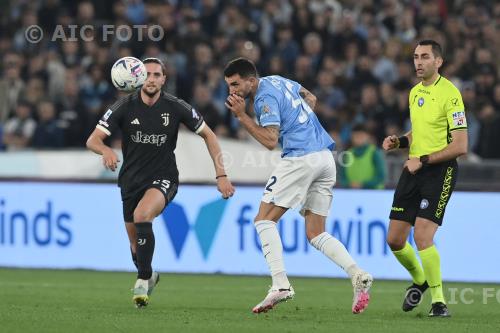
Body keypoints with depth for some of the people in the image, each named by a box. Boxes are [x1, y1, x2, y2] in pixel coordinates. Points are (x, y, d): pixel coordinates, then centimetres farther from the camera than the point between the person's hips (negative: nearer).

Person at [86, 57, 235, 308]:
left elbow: (207, 135, 1)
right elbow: (93, 140, -13)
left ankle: (143, 279, -21)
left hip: (163, 179, -3)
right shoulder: (125, 107, -9)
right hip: (131, 181, 3)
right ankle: (149, 276, 42)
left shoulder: (175, 107, -10)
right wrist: (105, 150, -38)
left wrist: (221, 175, -4)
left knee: (142, 215, -32)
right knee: (136, 244, 9)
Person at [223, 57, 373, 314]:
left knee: (264, 219, -2)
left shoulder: (265, 98, -10)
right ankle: (357, 275, -11)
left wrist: (242, 116, -14)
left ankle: (280, 283, -15)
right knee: (316, 234, 9)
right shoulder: (277, 81, 18)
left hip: (300, 158, -9)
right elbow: (310, 98, 33)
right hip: (325, 157, 9)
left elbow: (271, 141, -17)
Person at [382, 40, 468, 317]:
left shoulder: (449, 94, -13)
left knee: (422, 237, -18)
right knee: (394, 239, 6)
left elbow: (460, 146, -17)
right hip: (413, 169, 8)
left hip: (439, 170, -8)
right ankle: (419, 280, 34)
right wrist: (399, 141, 7)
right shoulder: (415, 92, 12)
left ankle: (438, 301, -4)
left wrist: (423, 160, -17)